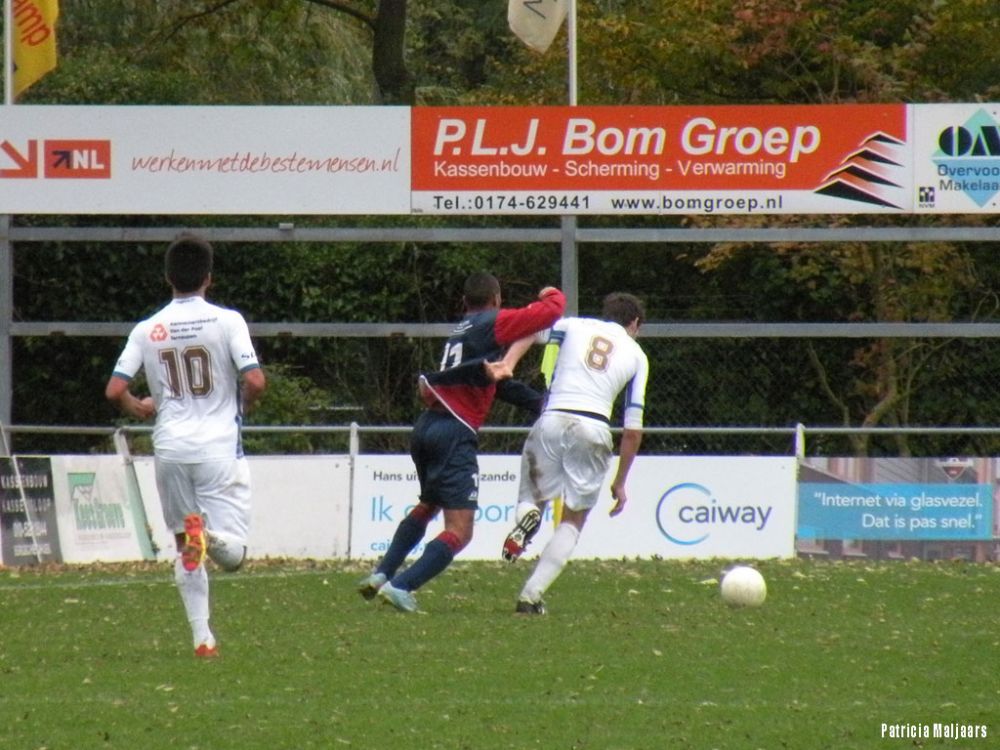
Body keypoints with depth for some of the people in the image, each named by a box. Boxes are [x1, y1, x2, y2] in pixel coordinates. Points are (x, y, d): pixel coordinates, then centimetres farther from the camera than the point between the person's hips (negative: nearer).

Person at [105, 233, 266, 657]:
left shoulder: (147, 330, 4)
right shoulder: (226, 321, -4)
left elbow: (114, 391, -1)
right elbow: (255, 382, -12)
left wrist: (138, 409, 21)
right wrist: (240, 407, 10)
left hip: (170, 447, 2)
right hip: (219, 447, -2)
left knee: (186, 550, 15)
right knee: (231, 554, -1)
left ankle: (202, 638, 5)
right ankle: (209, 534, -35)